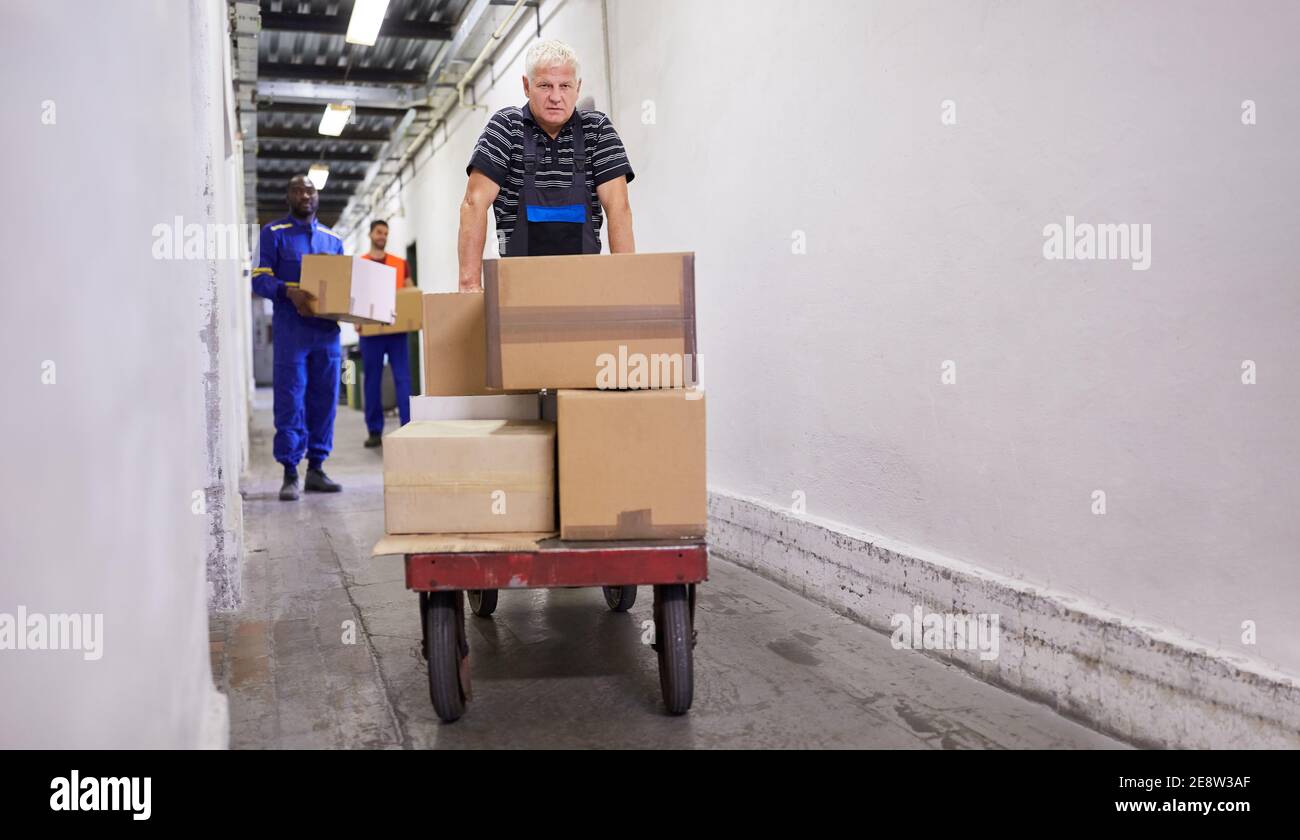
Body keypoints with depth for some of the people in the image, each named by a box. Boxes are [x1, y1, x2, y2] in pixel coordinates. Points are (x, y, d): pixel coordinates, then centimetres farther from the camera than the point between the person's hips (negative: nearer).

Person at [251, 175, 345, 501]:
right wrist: (289, 292, -24)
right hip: (291, 328, -4)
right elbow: (260, 278, -5)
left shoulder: (333, 239, 18)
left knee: (324, 400, 5)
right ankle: (290, 474, -1)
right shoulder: (274, 233, 4)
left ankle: (316, 468, 14)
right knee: (290, 401, -6)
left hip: (327, 329, 4)